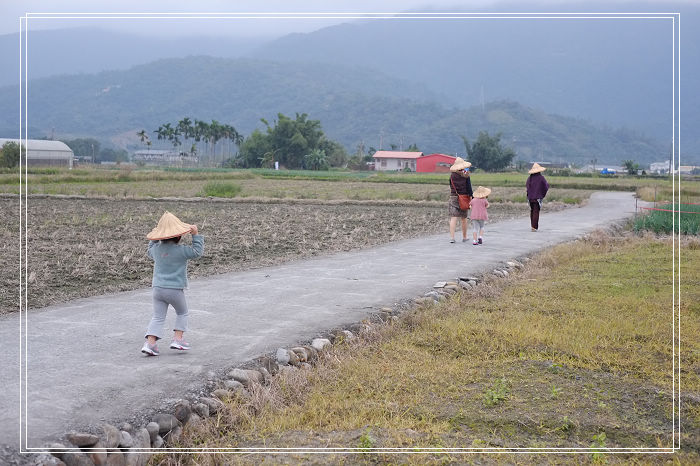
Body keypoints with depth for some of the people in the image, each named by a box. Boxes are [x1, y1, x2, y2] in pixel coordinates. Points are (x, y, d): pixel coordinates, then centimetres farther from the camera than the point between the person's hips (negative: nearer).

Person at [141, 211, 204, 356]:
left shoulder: (156, 249, 2)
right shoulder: (180, 250, -14)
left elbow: (150, 252, 25)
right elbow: (197, 252, -6)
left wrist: (154, 239, 31)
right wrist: (196, 235, -3)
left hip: (158, 289, 4)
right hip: (175, 290, -4)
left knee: (158, 317, 7)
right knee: (182, 313, 18)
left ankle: (150, 343, -8)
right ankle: (177, 339, 9)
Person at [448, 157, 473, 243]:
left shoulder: (452, 175, -3)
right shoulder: (466, 176, -8)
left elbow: (451, 186, 6)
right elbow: (469, 187, -7)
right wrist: (471, 197, -2)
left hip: (453, 197, 1)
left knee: (453, 218, -2)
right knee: (464, 219, 12)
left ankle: (452, 237, -14)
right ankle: (464, 237, 22)